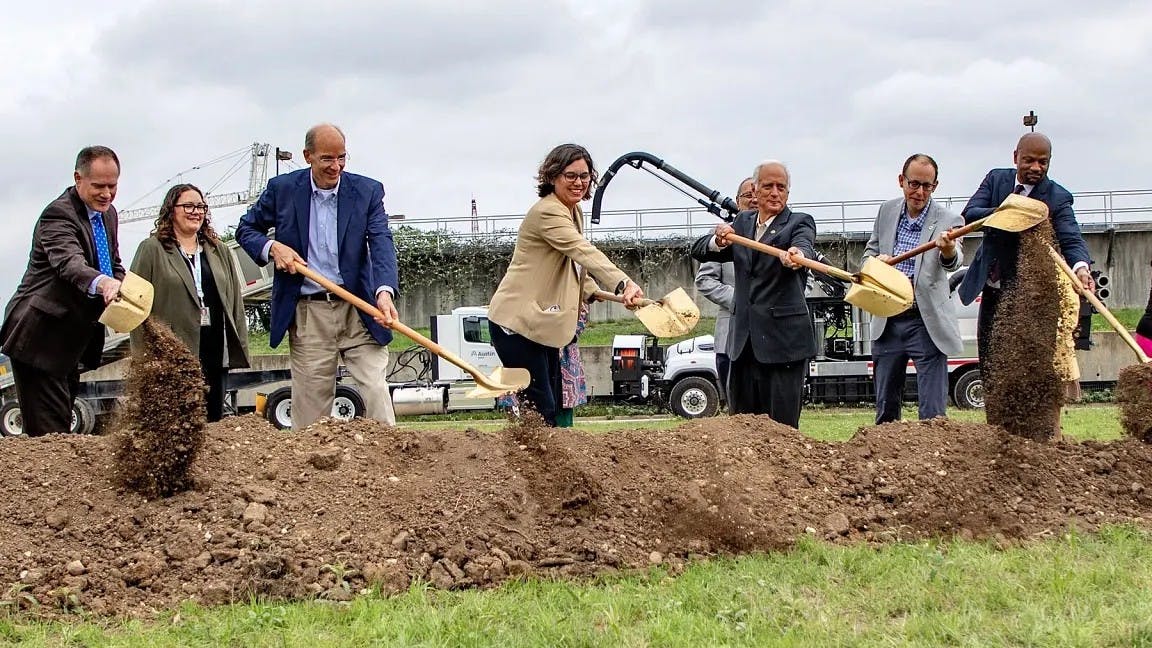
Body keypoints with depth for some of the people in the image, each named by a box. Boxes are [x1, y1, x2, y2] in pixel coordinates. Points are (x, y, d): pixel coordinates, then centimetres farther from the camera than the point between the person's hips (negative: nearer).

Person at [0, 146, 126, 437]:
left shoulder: (108, 214, 10)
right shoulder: (59, 214, -18)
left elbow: (113, 265, 19)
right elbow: (69, 263, -36)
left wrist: (123, 292, -6)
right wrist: (102, 283, -58)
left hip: (69, 343, 9)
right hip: (40, 339, -9)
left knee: (60, 428, 15)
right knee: (49, 434, -13)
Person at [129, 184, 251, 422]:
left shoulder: (220, 251, 19)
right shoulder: (151, 250, 3)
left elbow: (235, 302, 18)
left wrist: (240, 346, 10)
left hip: (215, 352, 5)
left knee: (214, 420, 6)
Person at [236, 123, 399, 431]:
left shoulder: (368, 191, 0)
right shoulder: (282, 189, 2)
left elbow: (382, 243, -11)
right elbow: (246, 229, 14)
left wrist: (385, 291, -29)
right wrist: (272, 248, -8)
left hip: (360, 310, 0)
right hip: (308, 315, 0)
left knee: (376, 391, -7)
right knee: (310, 406, 3)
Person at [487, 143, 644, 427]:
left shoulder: (574, 211, 13)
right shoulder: (547, 213, -19)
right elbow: (584, 252, -35)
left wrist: (592, 291, 8)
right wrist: (623, 284, -48)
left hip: (544, 323, 10)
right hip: (516, 322, -10)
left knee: (552, 408, 10)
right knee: (539, 409, -12)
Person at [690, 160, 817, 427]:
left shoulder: (799, 223, 0)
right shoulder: (742, 222, 15)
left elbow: (804, 245, -22)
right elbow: (699, 251, 7)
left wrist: (796, 256, -47)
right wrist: (718, 241, -16)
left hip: (783, 342, -5)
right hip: (743, 341, 5)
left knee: (782, 425, -5)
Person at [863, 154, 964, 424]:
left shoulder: (947, 221, -8)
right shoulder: (887, 211, 7)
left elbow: (953, 261, -25)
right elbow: (869, 252, 18)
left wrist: (949, 251, -50)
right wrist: (876, 261, -7)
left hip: (926, 323, -4)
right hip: (887, 321, 5)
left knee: (932, 412, -6)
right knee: (885, 408, 13)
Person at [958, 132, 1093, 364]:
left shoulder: (1058, 198, -11)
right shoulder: (996, 179, 1)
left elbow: (1071, 240, -24)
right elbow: (969, 214, -12)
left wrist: (1081, 267, -47)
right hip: (991, 292, 4)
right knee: (988, 364, 12)